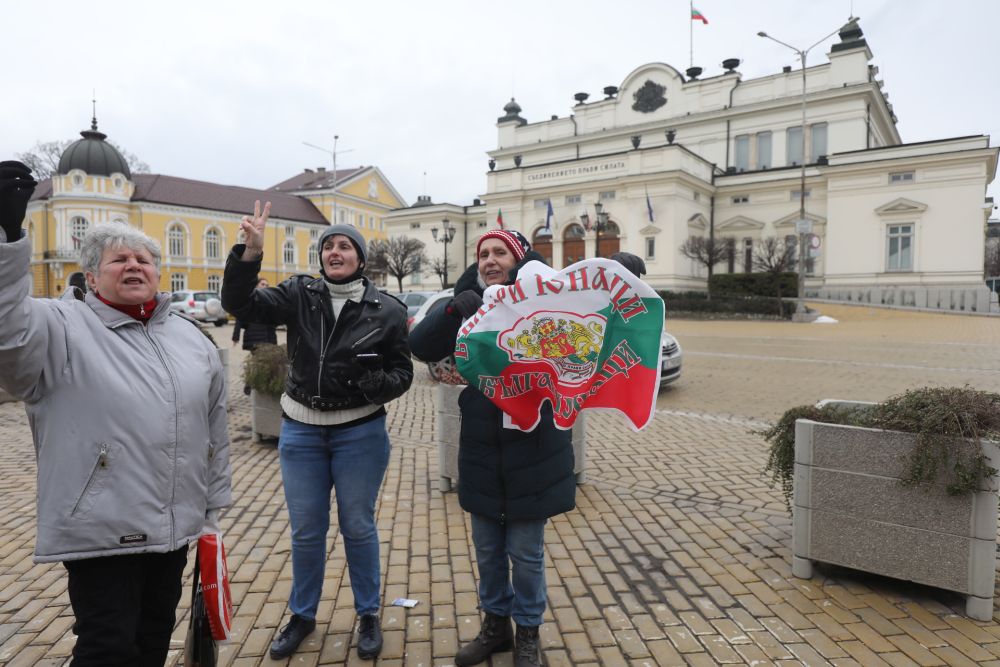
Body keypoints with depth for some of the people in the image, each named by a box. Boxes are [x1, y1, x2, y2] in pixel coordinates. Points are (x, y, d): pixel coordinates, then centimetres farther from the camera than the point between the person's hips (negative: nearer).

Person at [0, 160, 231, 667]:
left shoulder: (189, 336, 9)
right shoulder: (61, 328, -7)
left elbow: (215, 428, 13)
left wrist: (213, 503, 15)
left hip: (176, 527, 5)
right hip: (102, 531, -5)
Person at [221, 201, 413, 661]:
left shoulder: (387, 310, -6)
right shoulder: (299, 295, -2)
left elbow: (402, 372, -3)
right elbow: (240, 304, -11)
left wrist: (372, 384, -24)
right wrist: (250, 253, -25)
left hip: (360, 434, -2)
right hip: (300, 432, 2)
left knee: (358, 527, 12)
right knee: (305, 530, 14)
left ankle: (368, 616, 32)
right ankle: (302, 615, 35)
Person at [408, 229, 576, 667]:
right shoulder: (467, 309, 1)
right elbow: (419, 346, -11)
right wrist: (457, 307, -26)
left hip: (532, 452, -3)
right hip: (481, 453, 4)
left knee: (526, 552, 11)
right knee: (487, 550, 18)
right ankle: (495, 624, 41)